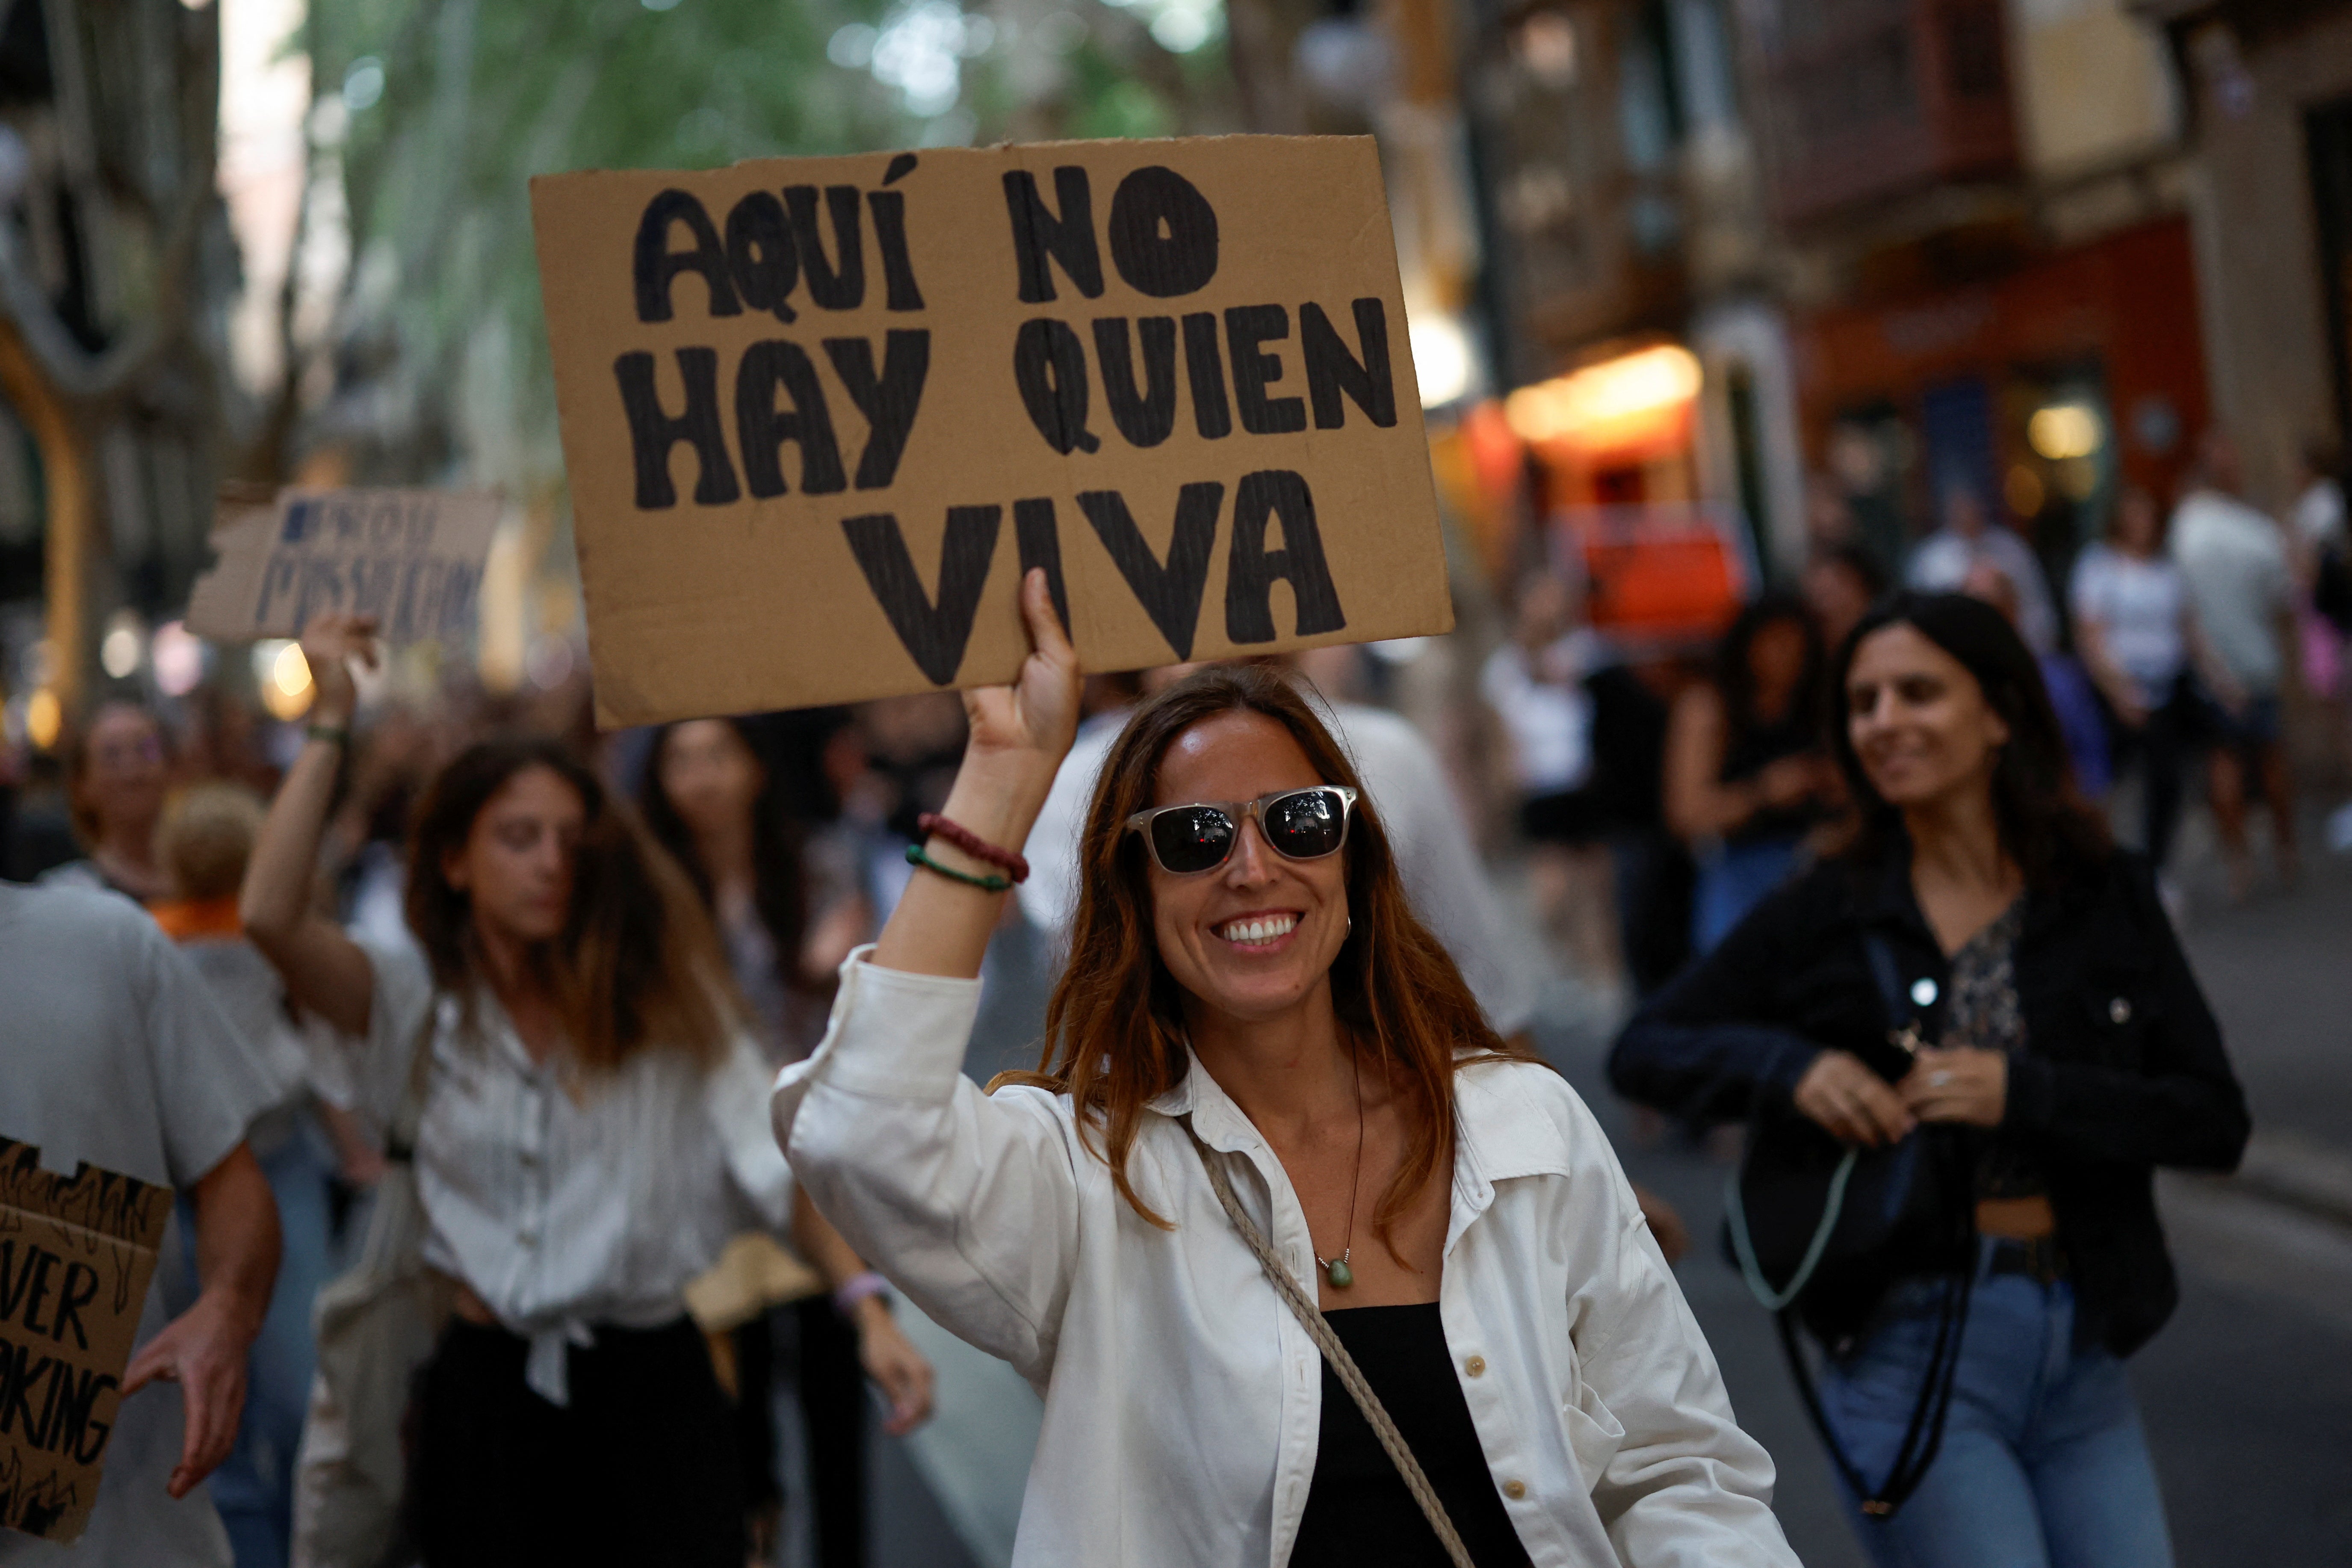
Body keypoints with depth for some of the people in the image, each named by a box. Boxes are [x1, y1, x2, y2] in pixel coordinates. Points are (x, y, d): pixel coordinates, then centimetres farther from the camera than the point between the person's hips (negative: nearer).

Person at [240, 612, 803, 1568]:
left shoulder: (660, 995, 2)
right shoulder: (421, 1003, 3)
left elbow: (778, 1161, -4)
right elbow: (272, 917, -14)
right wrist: (330, 720, -11)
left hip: (650, 1379, 0)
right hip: (490, 1382, 1)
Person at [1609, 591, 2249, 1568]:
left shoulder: (2106, 893, 1)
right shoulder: (1826, 917, -2)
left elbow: (2216, 1122, -3)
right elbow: (1642, 1053, 3)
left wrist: (2022, 1092, -17)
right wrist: (1788, 1066, -15)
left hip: (2081, 1350, 3)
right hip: (1908, 1351, -3)